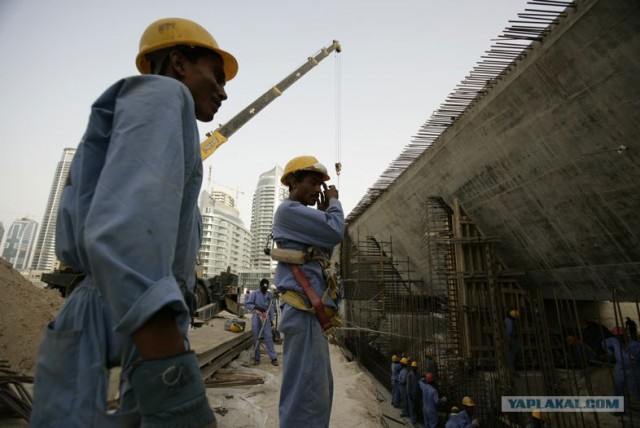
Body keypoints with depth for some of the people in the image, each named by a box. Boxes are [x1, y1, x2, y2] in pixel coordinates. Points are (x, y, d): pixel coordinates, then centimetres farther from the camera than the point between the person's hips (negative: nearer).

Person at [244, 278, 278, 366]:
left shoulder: (270, 295, 5)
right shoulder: (254, 293, -2)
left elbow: (271, 307, 6)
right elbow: (247, 304, -7)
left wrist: (272, 319, 2)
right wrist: (257, 307, -19)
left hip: (266, 318, 1)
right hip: (256, 317, -1)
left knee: (268, 337, -2)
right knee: (256, 338, 4)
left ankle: (274, 358, 2)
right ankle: (256, 358, 15)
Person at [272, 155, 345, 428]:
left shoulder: (300, 216, 25)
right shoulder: (289, 209, -7)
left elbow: (326, 247, 23)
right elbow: (335, 232, -17)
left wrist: (324, 212, 15)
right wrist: (334, 202, 2)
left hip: (312, 312, 11)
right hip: (304, 311, -11)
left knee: (319, 390, 16)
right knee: (307, 393, -7)